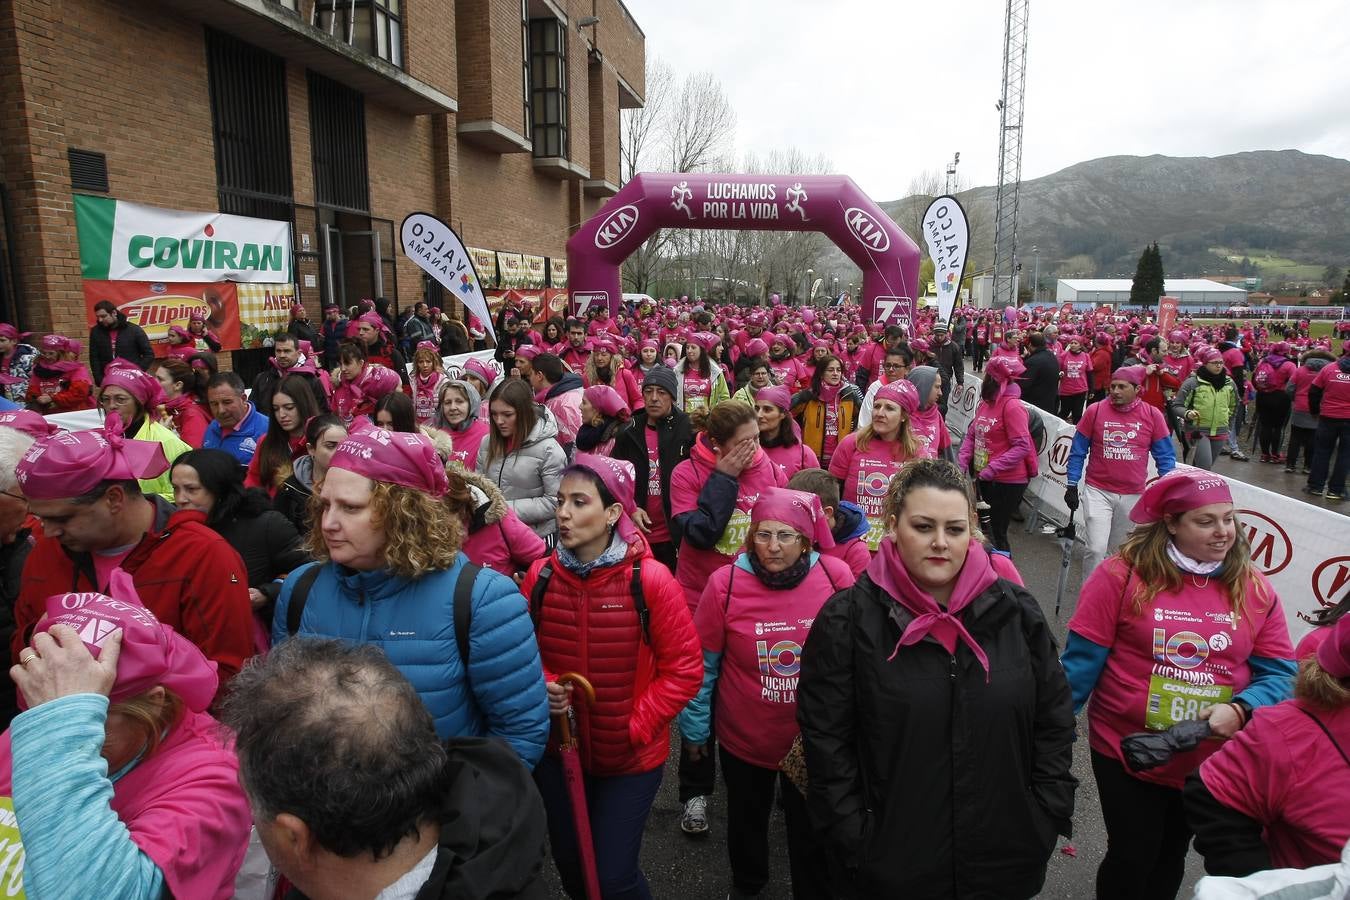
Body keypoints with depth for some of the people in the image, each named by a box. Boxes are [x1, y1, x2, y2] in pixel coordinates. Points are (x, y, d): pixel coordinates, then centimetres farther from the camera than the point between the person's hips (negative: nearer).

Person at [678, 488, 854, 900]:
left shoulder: (836, 576, -16)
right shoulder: (725, 583, -18)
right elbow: (702, 665, -8)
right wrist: (695, 727, -1)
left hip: (814, 739, -1)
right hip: (744, 737, 1)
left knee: (811, 829, 18)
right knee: (747, 819, 26)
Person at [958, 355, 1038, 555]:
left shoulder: (1012, 406, -18)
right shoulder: (986, 402, 6)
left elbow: (1023, 446, -22)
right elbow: (972, 435, 10)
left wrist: (993, 468, -27)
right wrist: (963, 459, -6)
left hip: (1007, 482, -8)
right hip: (984, 478, 8)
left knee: (996, 533, 1)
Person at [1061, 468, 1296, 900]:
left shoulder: (1255, 589, -4)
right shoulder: (1123, 574, -16)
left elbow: (1279, 673, -2)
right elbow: (1083, 658, -13)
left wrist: (1239, 710, -22)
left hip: (1211, 763, 4)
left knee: (1170, 858, 24)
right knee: (1131, 859, 10)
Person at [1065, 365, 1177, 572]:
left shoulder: (1152, 415, -1)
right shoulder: (1095, 410, -5)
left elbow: (1165, 456, 4)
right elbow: (1078, 451, 2)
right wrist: (1072, 485, -1)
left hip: (1133, 496, 2)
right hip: (1098, 491, -2)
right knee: (1096, 549, -11)